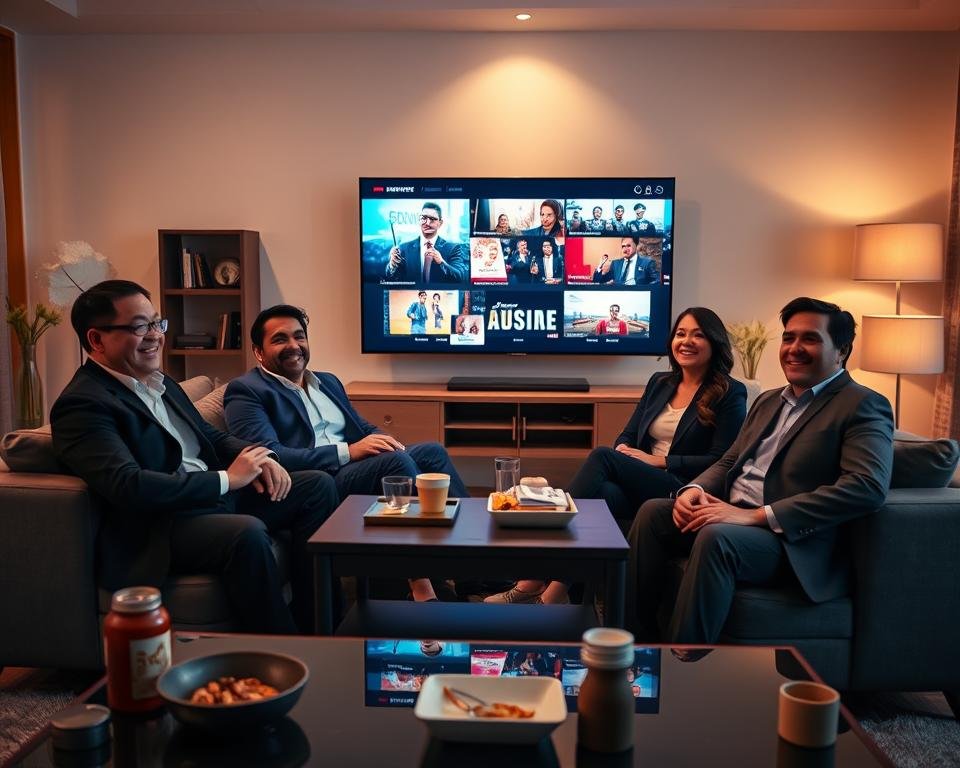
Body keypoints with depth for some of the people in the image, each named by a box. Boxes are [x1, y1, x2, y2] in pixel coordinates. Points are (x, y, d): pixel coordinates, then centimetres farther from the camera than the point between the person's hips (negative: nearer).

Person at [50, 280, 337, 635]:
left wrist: (259, 459, 0)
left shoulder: (161, 382, 15)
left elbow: (211, 436, 22)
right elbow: (128, 486, -26)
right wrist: (227, 479, -20)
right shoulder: (82, 405, -13)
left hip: (215, 497, 10)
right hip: (158, 528, -10)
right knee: (248, 533, -36)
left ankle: (313, 625, 5)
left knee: (318, 486, 4)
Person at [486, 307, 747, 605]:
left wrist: (658, 461, -10)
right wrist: (623, 452, -7)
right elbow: (628, 435, 18)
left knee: (601, 456, -28)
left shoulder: (730, 393, 3)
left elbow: (721, 461, -5)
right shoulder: (659, 383, 20)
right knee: (602, 492, -32)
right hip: (638, 486, 5)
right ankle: (554, 591, -36)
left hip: (682, 492, -5)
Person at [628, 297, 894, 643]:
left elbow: (868, 487, -20)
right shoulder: (768, 401, 20)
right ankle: (638, 638, -2)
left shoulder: (864, 406, -5)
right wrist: (694, 489, -4)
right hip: (731, 519, 8)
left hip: (795, 542, -8)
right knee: (653, 511, -10)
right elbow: (728, 462, 23)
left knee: (716, 536, -33)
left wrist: (756, 515, -24)